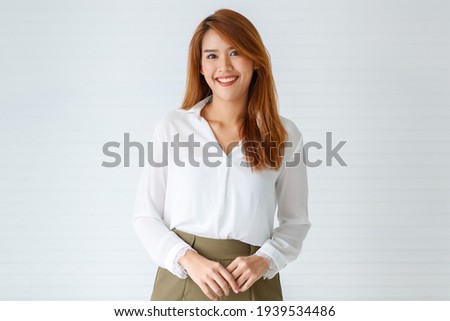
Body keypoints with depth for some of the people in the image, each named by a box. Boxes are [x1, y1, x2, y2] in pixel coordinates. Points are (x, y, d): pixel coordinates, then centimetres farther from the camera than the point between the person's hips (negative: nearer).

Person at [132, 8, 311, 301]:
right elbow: (145, 217, 0)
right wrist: (190, 260, -15)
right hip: (181, 279, 0)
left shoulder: (285, 134, -1)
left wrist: (264, 260, -11)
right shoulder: (172, 126, -2)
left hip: (251, 285, 0)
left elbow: (296, 221, 6)